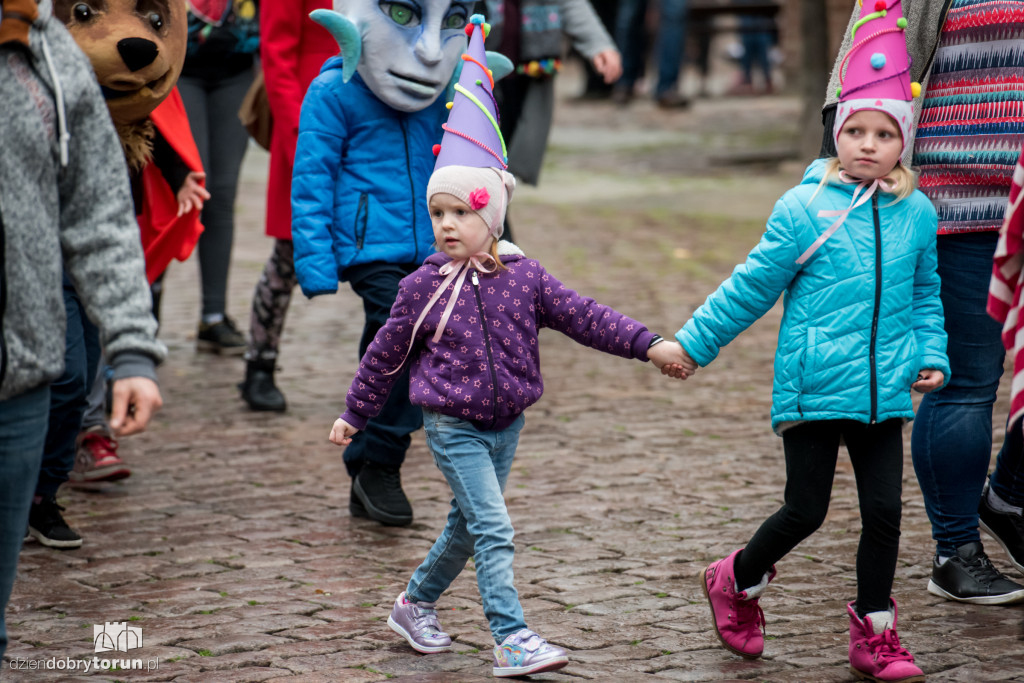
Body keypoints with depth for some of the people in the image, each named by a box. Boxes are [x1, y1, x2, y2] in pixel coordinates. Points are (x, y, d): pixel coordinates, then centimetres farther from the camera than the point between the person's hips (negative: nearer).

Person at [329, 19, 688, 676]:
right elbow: (387, 354, 4)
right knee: (494, 528, -13)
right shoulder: (424, 286, -7)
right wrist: (355, 414, 10)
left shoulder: (525, 277, -3)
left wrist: (649, 345, -9)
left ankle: (416, 603, 37)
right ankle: (514, 641, -15)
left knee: (468, 525, 16)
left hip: (506, 422, 4)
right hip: (453, 425, -4)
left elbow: (584, 317, -2)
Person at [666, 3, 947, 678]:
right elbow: (753, 287, 1)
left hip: (884, 392, 4)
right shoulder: (803, 207, -8)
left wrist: (932, 355, 7)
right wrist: (692, 343, 4)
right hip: (813, 389, -3)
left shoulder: (916, 213, 5)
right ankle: (736, 582, 29)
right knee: (806, 511, 2)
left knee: (885, 511, 2)